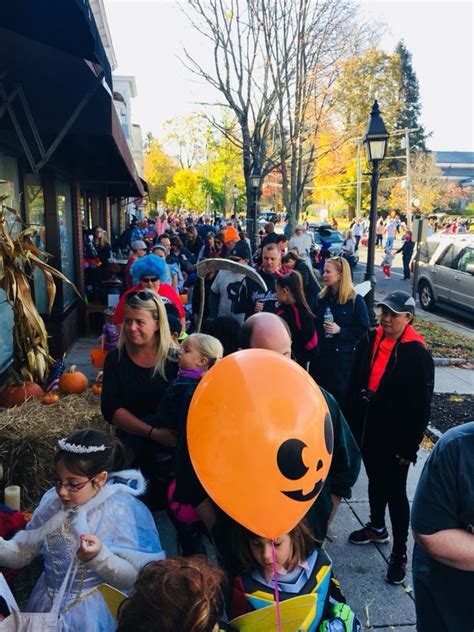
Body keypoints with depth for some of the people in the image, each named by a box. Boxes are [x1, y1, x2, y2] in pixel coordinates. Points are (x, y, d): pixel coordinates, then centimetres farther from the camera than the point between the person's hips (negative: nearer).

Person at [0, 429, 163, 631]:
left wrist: (100, 556, -34)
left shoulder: (122, 512, -20)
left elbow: (135, 579, -19)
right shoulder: (51, 500, -5)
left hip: (92, 615, -4)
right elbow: (22, 554, 1)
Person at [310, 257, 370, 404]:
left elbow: (364, 330, -9)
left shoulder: (355, 300, -8)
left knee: (339, 396, 0)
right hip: (320, 355, 5)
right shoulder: (321, 297, 7)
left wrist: (340, 330, -19)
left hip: (343, 357, -5)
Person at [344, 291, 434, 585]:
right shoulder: (370, 341, -2)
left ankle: (400, 552, 22)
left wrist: (409, 447, -14)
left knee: (395, 492, 5)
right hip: (367, 429, 6)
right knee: (375, 480, 23)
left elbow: (421, 406, -15)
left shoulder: (418, 354, -18)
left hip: (394, 437, -5)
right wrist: (350, 423, 7)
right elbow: (355, 383, 6)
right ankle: (377, 528, 45)